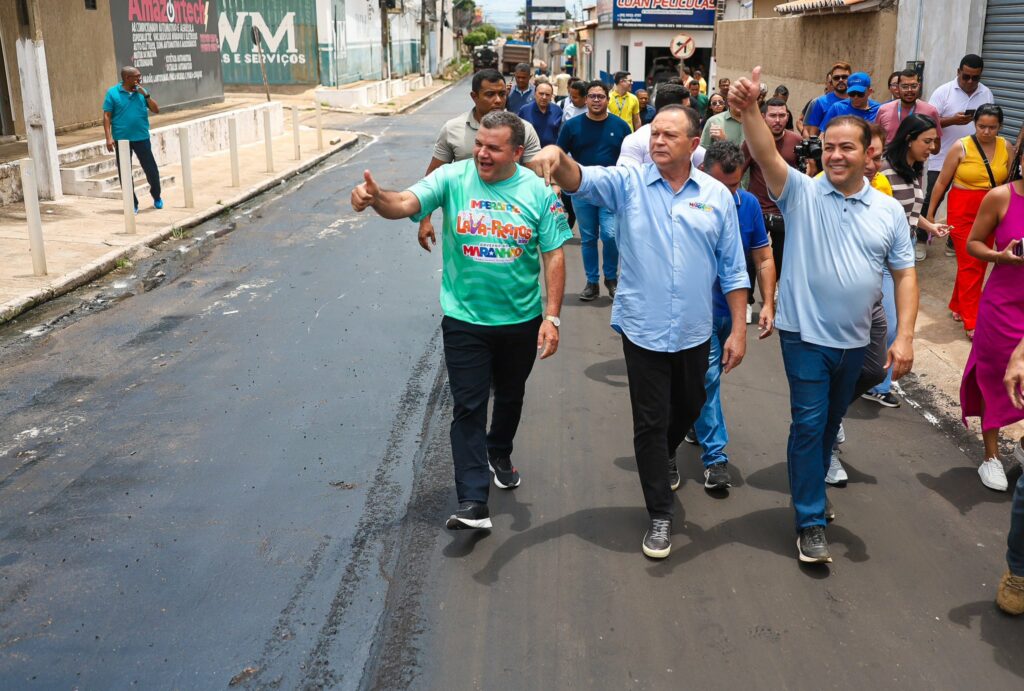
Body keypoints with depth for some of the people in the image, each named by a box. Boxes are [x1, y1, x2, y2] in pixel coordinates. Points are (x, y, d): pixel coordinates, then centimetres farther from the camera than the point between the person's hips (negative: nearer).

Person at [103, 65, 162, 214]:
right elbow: (107, 116, -4)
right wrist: (108, 137, -11)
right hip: (122, 139, -2)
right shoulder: (113, 93, -3)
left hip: (142, 138, 2)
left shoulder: (141, 91, 6)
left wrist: (146, 95, -10)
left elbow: (156, 110, 3)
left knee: (151, 170, 5)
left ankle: (157, 197, 28)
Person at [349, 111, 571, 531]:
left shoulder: (539, 191, -7)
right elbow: (405, 203, -24)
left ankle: (499, 454, 51)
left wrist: (552, 316, -10)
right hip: (465, 319, -2)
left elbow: (553, 256, -5)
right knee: (468, 407, -3)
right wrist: (376, 197, -47)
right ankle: (473, 504, 1)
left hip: (521, 319, 2)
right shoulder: (453, 178, -9)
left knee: (510, 397, 22)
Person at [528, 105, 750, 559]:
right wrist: (557, 158, -46)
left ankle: (662, 458, 54)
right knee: (650, 422, 6)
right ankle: (660, 513, 21)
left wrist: (739, 329, -1)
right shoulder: (629, 183, -5)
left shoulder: (717, 196, -1)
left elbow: (732, 269, 2)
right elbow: (580, 180, -23)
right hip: (643, 329, -2)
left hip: (695, 332, 3)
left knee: (688, 408, 23)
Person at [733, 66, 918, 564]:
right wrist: (748, 109, -44)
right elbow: (766, 155, -25)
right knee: (809, 424, -3)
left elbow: (905, 275, 3)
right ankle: (810, 521, 7)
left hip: (854, 339, 4)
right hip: (806, 333, -4)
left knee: (831, 423, 19)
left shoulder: (889, 211, 2)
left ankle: (811, 488, 41)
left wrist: (905, 336, -7)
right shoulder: (802, 193, -7)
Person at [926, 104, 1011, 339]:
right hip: (962, 213, -4)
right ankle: (971, 322, -1)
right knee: (970, 265, -4)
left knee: (980, 264, 10)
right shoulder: (961, 147, -8)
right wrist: (930, 213, 1)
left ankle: (957, 305, 30)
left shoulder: (1005, 147, 2)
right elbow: (942, 182, -2)